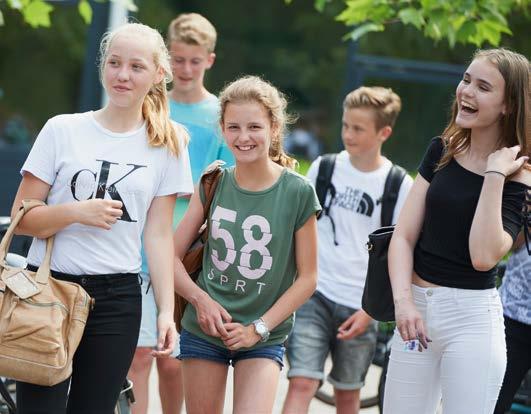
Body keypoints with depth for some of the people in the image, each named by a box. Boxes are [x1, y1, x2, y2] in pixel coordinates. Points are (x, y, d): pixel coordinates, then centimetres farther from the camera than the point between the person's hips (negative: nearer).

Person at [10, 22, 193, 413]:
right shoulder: (63, 129, 2)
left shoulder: (167, 144, 6)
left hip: (118, 298, 1)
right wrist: (75, 212, -17)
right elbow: (21, 219, 1)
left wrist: (166, 310, -1)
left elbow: (159, 233, 6)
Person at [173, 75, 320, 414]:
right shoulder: (213, 184, -1)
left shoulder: (298, 193, -9)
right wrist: (201, 299, -14)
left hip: (263, 338, -3)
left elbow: (307, 278, -6)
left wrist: (259, 328, -11)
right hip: (204, 331, 3)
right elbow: (172, 255, 2)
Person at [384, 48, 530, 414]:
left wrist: (494, 175, -20)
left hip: (472, 318, -5)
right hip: (417, 307, 5)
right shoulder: (442, 151, 5)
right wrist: (404, 301, -13)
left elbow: (483, 256, -22)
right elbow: (404, 236, 1)